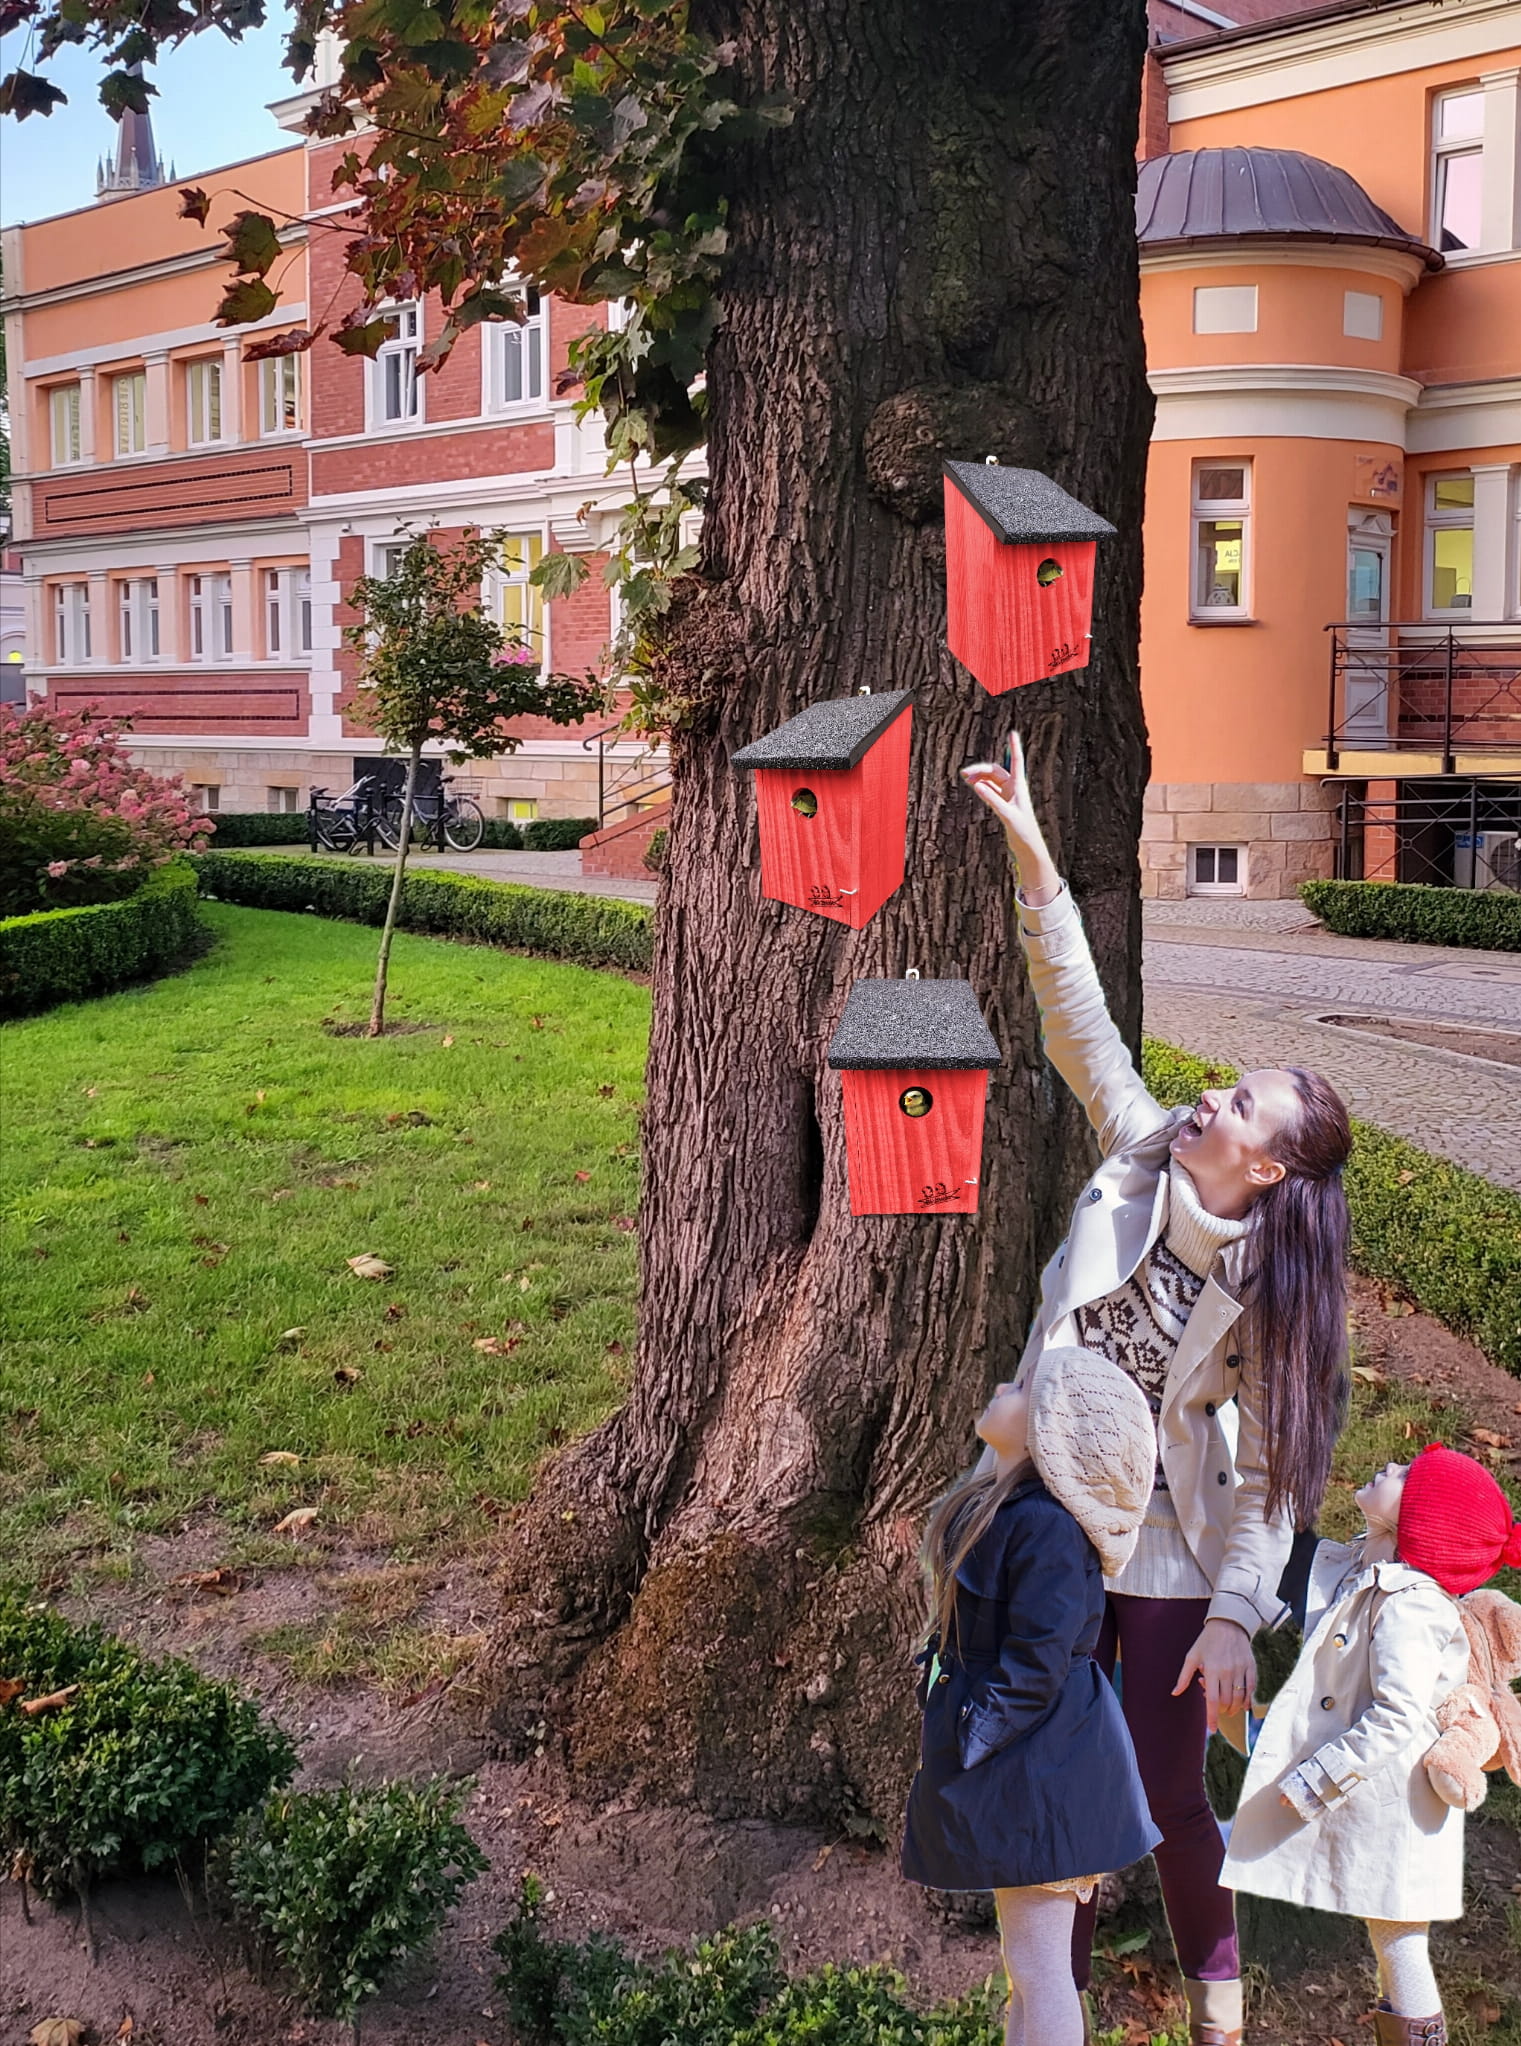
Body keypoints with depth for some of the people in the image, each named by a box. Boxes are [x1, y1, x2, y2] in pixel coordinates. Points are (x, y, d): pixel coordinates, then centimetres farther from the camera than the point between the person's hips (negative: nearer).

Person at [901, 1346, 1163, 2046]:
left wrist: (965, 1750, -18)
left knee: (1036, 1967, 0)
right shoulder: (1002, 1504, 7)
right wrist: (952, 1741, 16)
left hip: (1037, 1767, -10)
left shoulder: (1046, 1526, -24)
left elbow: (1036, 1665, -24)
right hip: (1020, 1759, 10)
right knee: (1027, 1965, 21)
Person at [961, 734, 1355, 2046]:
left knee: (1171, 1795, 6)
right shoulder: (1141, 1159, -9)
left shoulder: (1272, 1291, -17)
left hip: (1171, 1556, -3)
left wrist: (1234, 1616, -20)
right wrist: (1034, 861, -22)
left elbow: (1273, 1467, -14)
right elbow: (1080, 1023, -14)